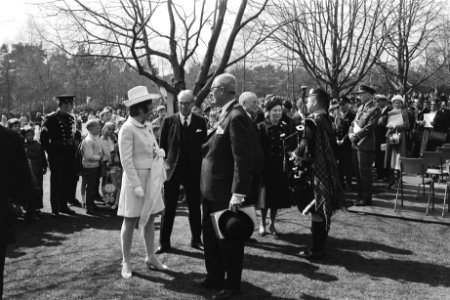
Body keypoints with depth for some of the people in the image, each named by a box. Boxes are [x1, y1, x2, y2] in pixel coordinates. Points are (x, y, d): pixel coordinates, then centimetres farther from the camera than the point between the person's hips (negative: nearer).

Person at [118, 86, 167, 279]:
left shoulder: (147, 126, 7)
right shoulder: (127, 129, -16)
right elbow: (126, 160, -18)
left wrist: (159, 152, 1)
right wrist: (136, 185, -20)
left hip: (152, 178, 7)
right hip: (135, 177, -7)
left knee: (149, 219, 14)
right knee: (130, 221, 3)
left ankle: (150, 257, 26)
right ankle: (126, 263, 15)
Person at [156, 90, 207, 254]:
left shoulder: (200, 122, 3)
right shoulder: (169, 121, 2)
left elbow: (203, 146, 4)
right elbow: (162, 146, 4)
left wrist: (202, 168, -3)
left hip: (193, 171, 1)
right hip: (172, 170, -1)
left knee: (195, 207, 11)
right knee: (168, 208, 5)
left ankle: (196, 239, 25)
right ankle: (164, 242, 14)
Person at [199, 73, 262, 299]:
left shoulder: (236, 117, -19)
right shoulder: (225, 115, 11)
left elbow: (242, 159, -24)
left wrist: (238, 193, -26)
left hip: (226, 192, -9)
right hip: (212, 189, 9)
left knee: (229, 239, 6)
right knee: (210, 236, 20)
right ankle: (215, 277, 37)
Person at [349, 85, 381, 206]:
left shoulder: (374, 109, -9)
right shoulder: (360, 107, 18)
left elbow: (369, 127, -17)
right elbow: (353, 123, 17)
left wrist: (356, 136, -16)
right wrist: (351, 134, 0)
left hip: (365, 145, -8)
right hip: (356, 144, 8)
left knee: (364, 172, -2)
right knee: (358, 172, 13)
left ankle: (366, 198, 7)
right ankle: (361, 196, 23)